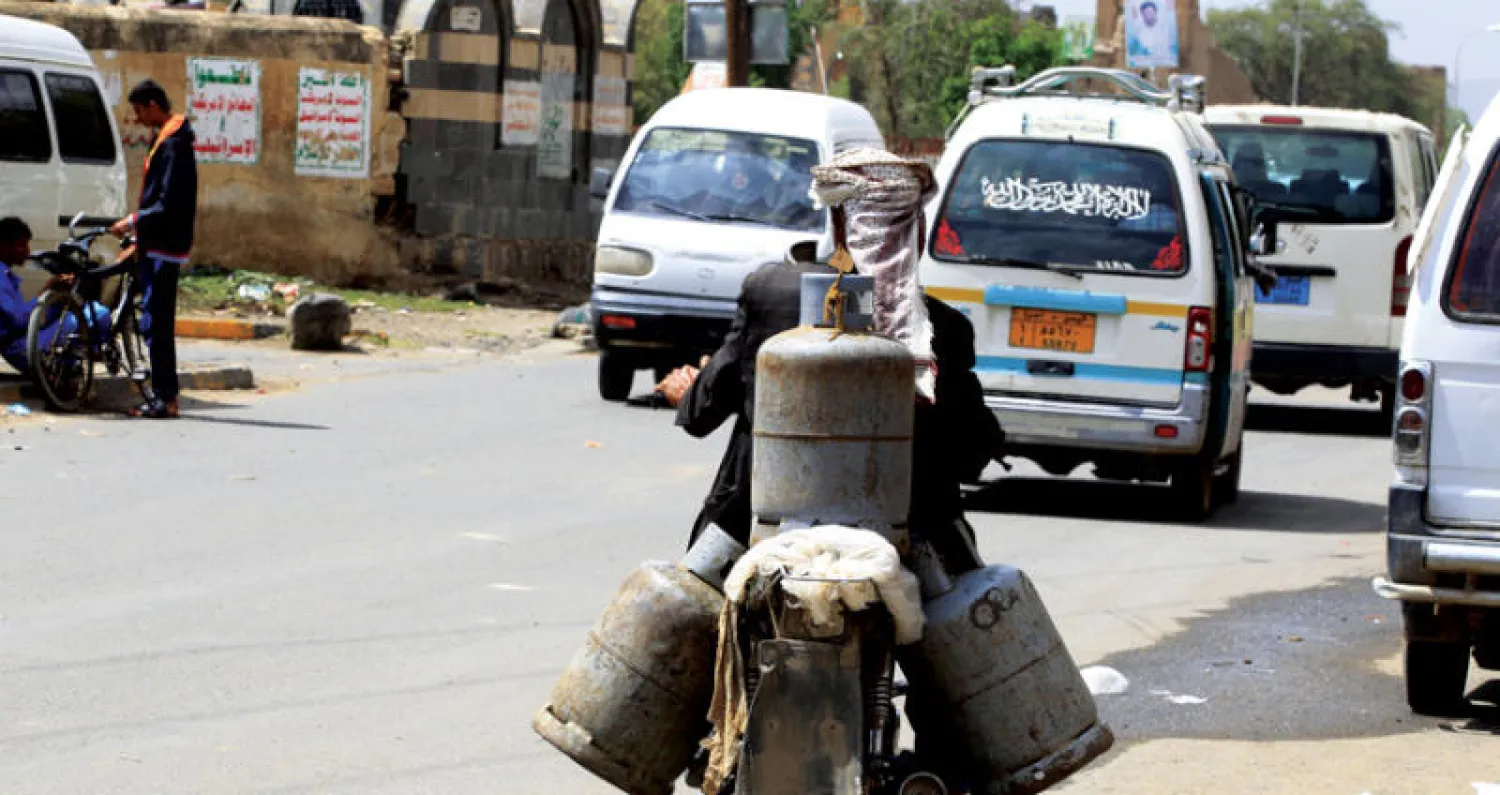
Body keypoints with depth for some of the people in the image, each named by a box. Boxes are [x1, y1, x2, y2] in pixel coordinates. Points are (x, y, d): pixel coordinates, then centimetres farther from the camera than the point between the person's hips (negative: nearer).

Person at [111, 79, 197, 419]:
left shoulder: (174, 145, -16)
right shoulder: (166, 139, 16)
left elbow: (168, 205, -21)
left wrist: (133, 222, -14)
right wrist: (138, 226, 18)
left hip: (164, 248, -10)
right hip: (157, 245, 10)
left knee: (155, 323, -9)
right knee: (157, 323, 12)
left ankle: (165, 398, -8)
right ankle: (163, 394, 15)